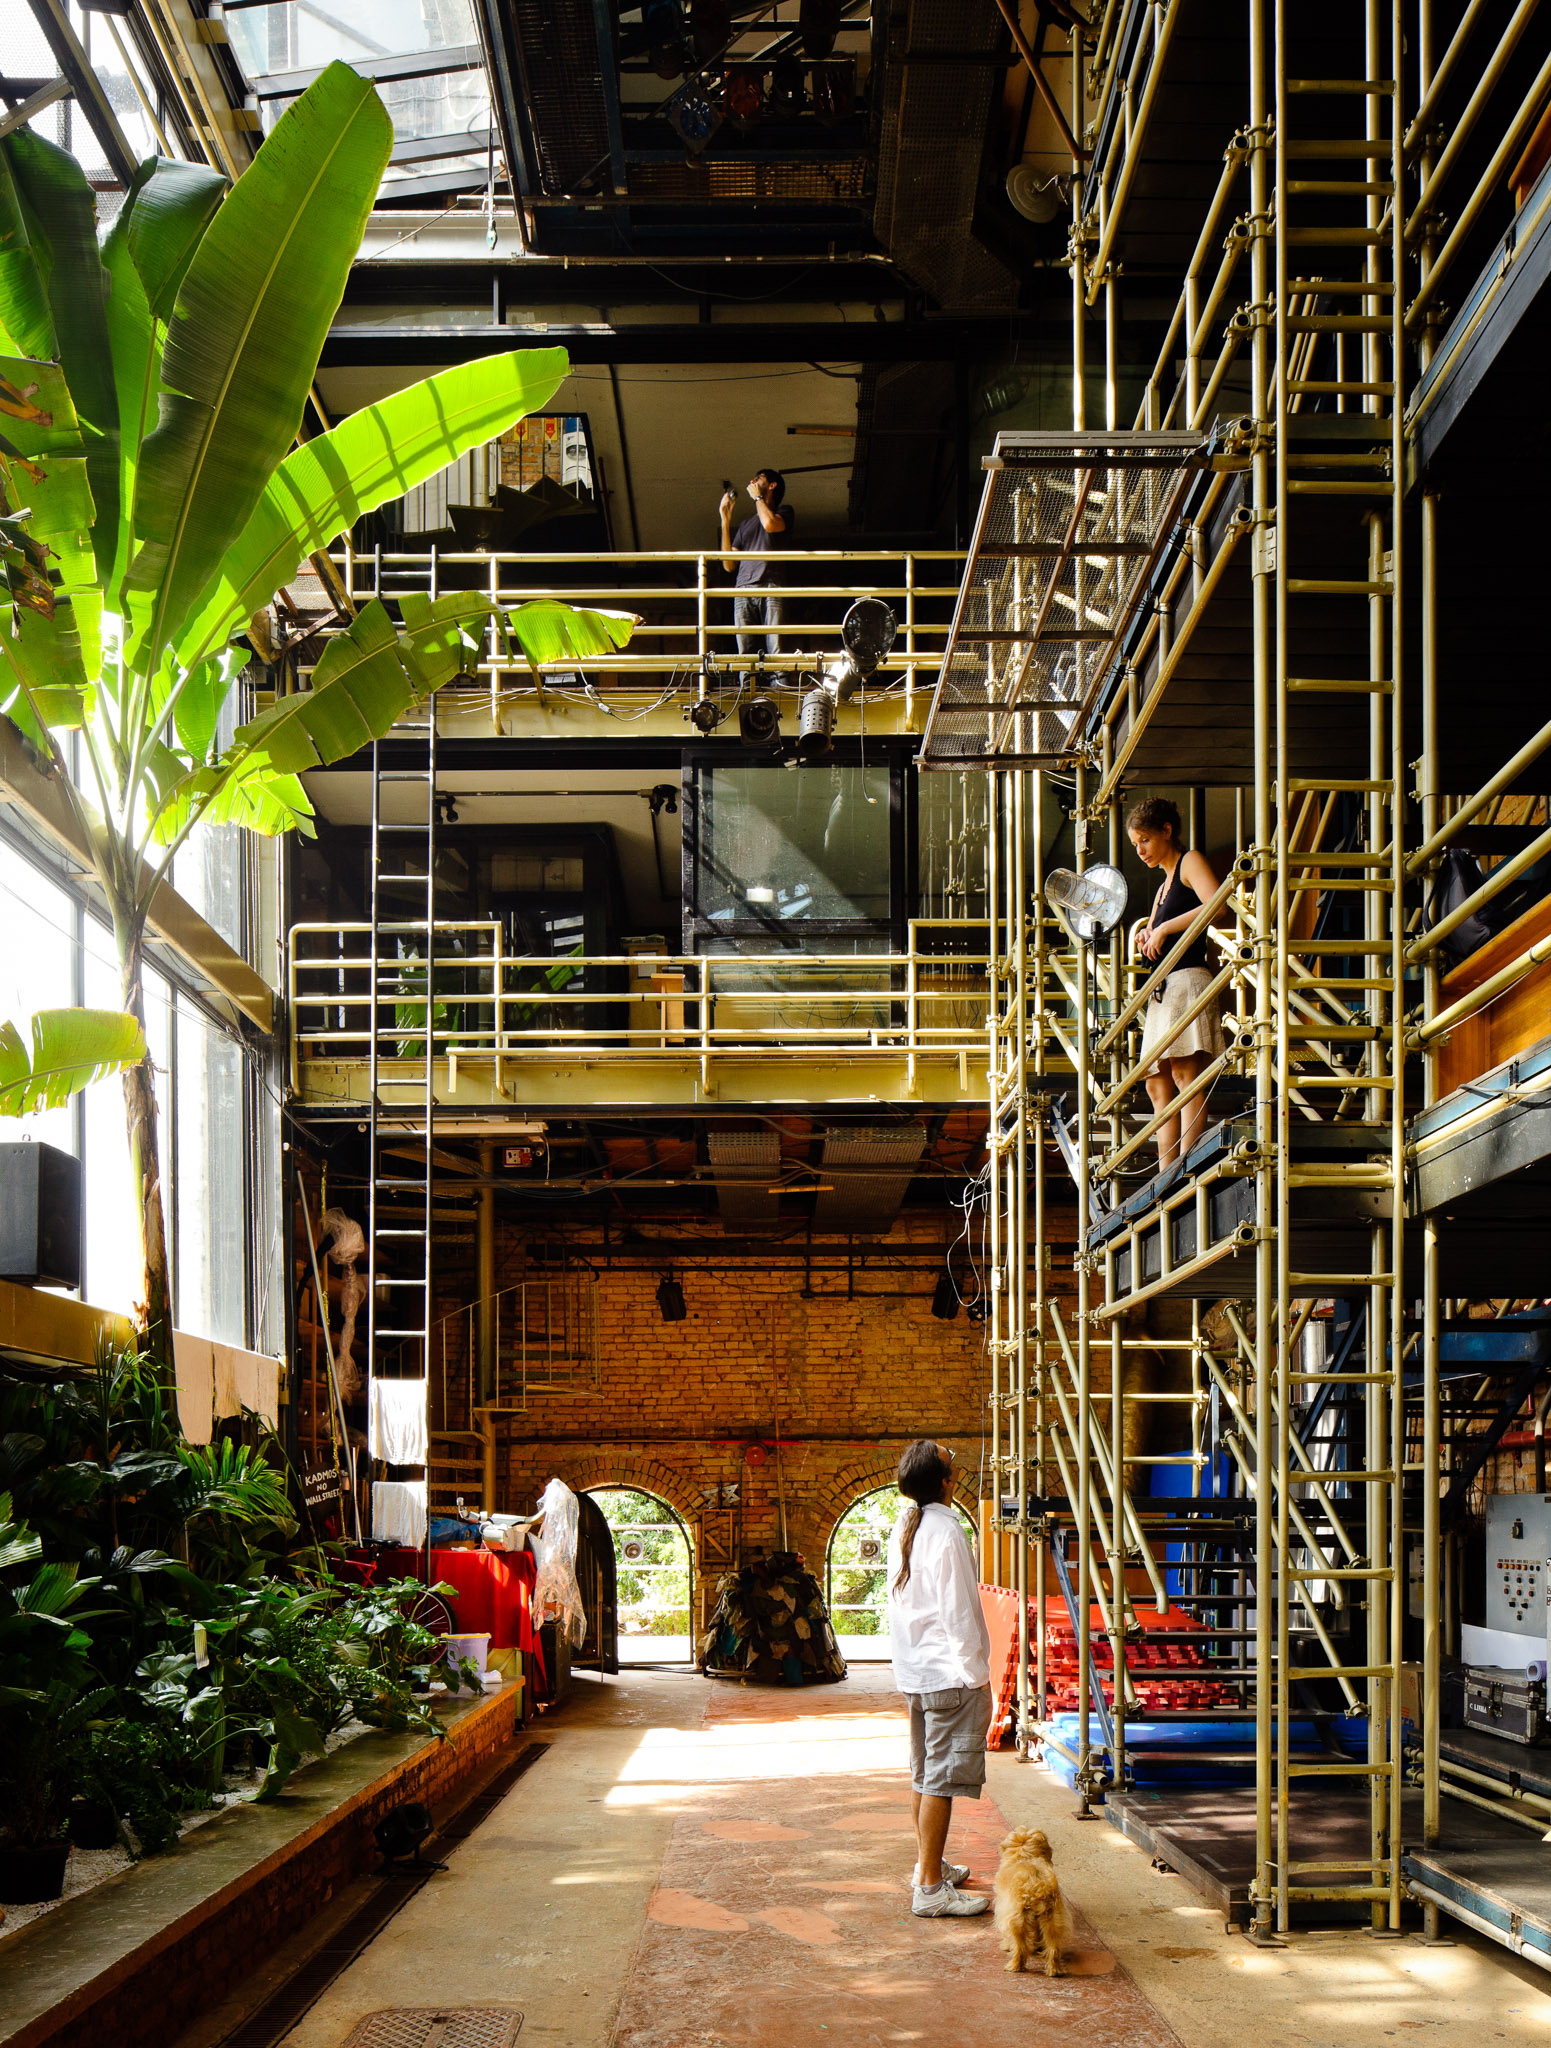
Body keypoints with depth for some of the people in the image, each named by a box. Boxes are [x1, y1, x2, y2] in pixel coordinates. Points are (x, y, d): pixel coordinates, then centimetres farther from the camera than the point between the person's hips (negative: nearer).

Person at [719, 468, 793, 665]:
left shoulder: (785, 512, 17)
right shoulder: (746, 523, 31)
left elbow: (770, 524, -9)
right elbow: (729, 565, 22)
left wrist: (758, 497, 10)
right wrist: (725, 519, 22)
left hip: (771, 589, -4)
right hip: (744, 591, 4)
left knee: (776, 653, -17)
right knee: (746, 654, -9)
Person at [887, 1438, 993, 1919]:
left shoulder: (903, 1528, 9)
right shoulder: (944, 1530, -18)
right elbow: (960, 1609, -18)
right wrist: (978, 1676, -13)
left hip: (914, 1673, 9)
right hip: (949, 1672, -9)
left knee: (924, 1772, 19)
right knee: (943, 1777, -7)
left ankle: (928, 1865, 32)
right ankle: (930, 1888, -7)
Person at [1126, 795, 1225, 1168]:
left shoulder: (1191, 861, 1)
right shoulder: (1163, 886, 27)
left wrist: (1162, 929, -13)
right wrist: (1143, 935, 13)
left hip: (1188, 980, -10)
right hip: (1162, 989, 10)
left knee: (1186, 1071, -18)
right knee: (1158, 1083, 4)